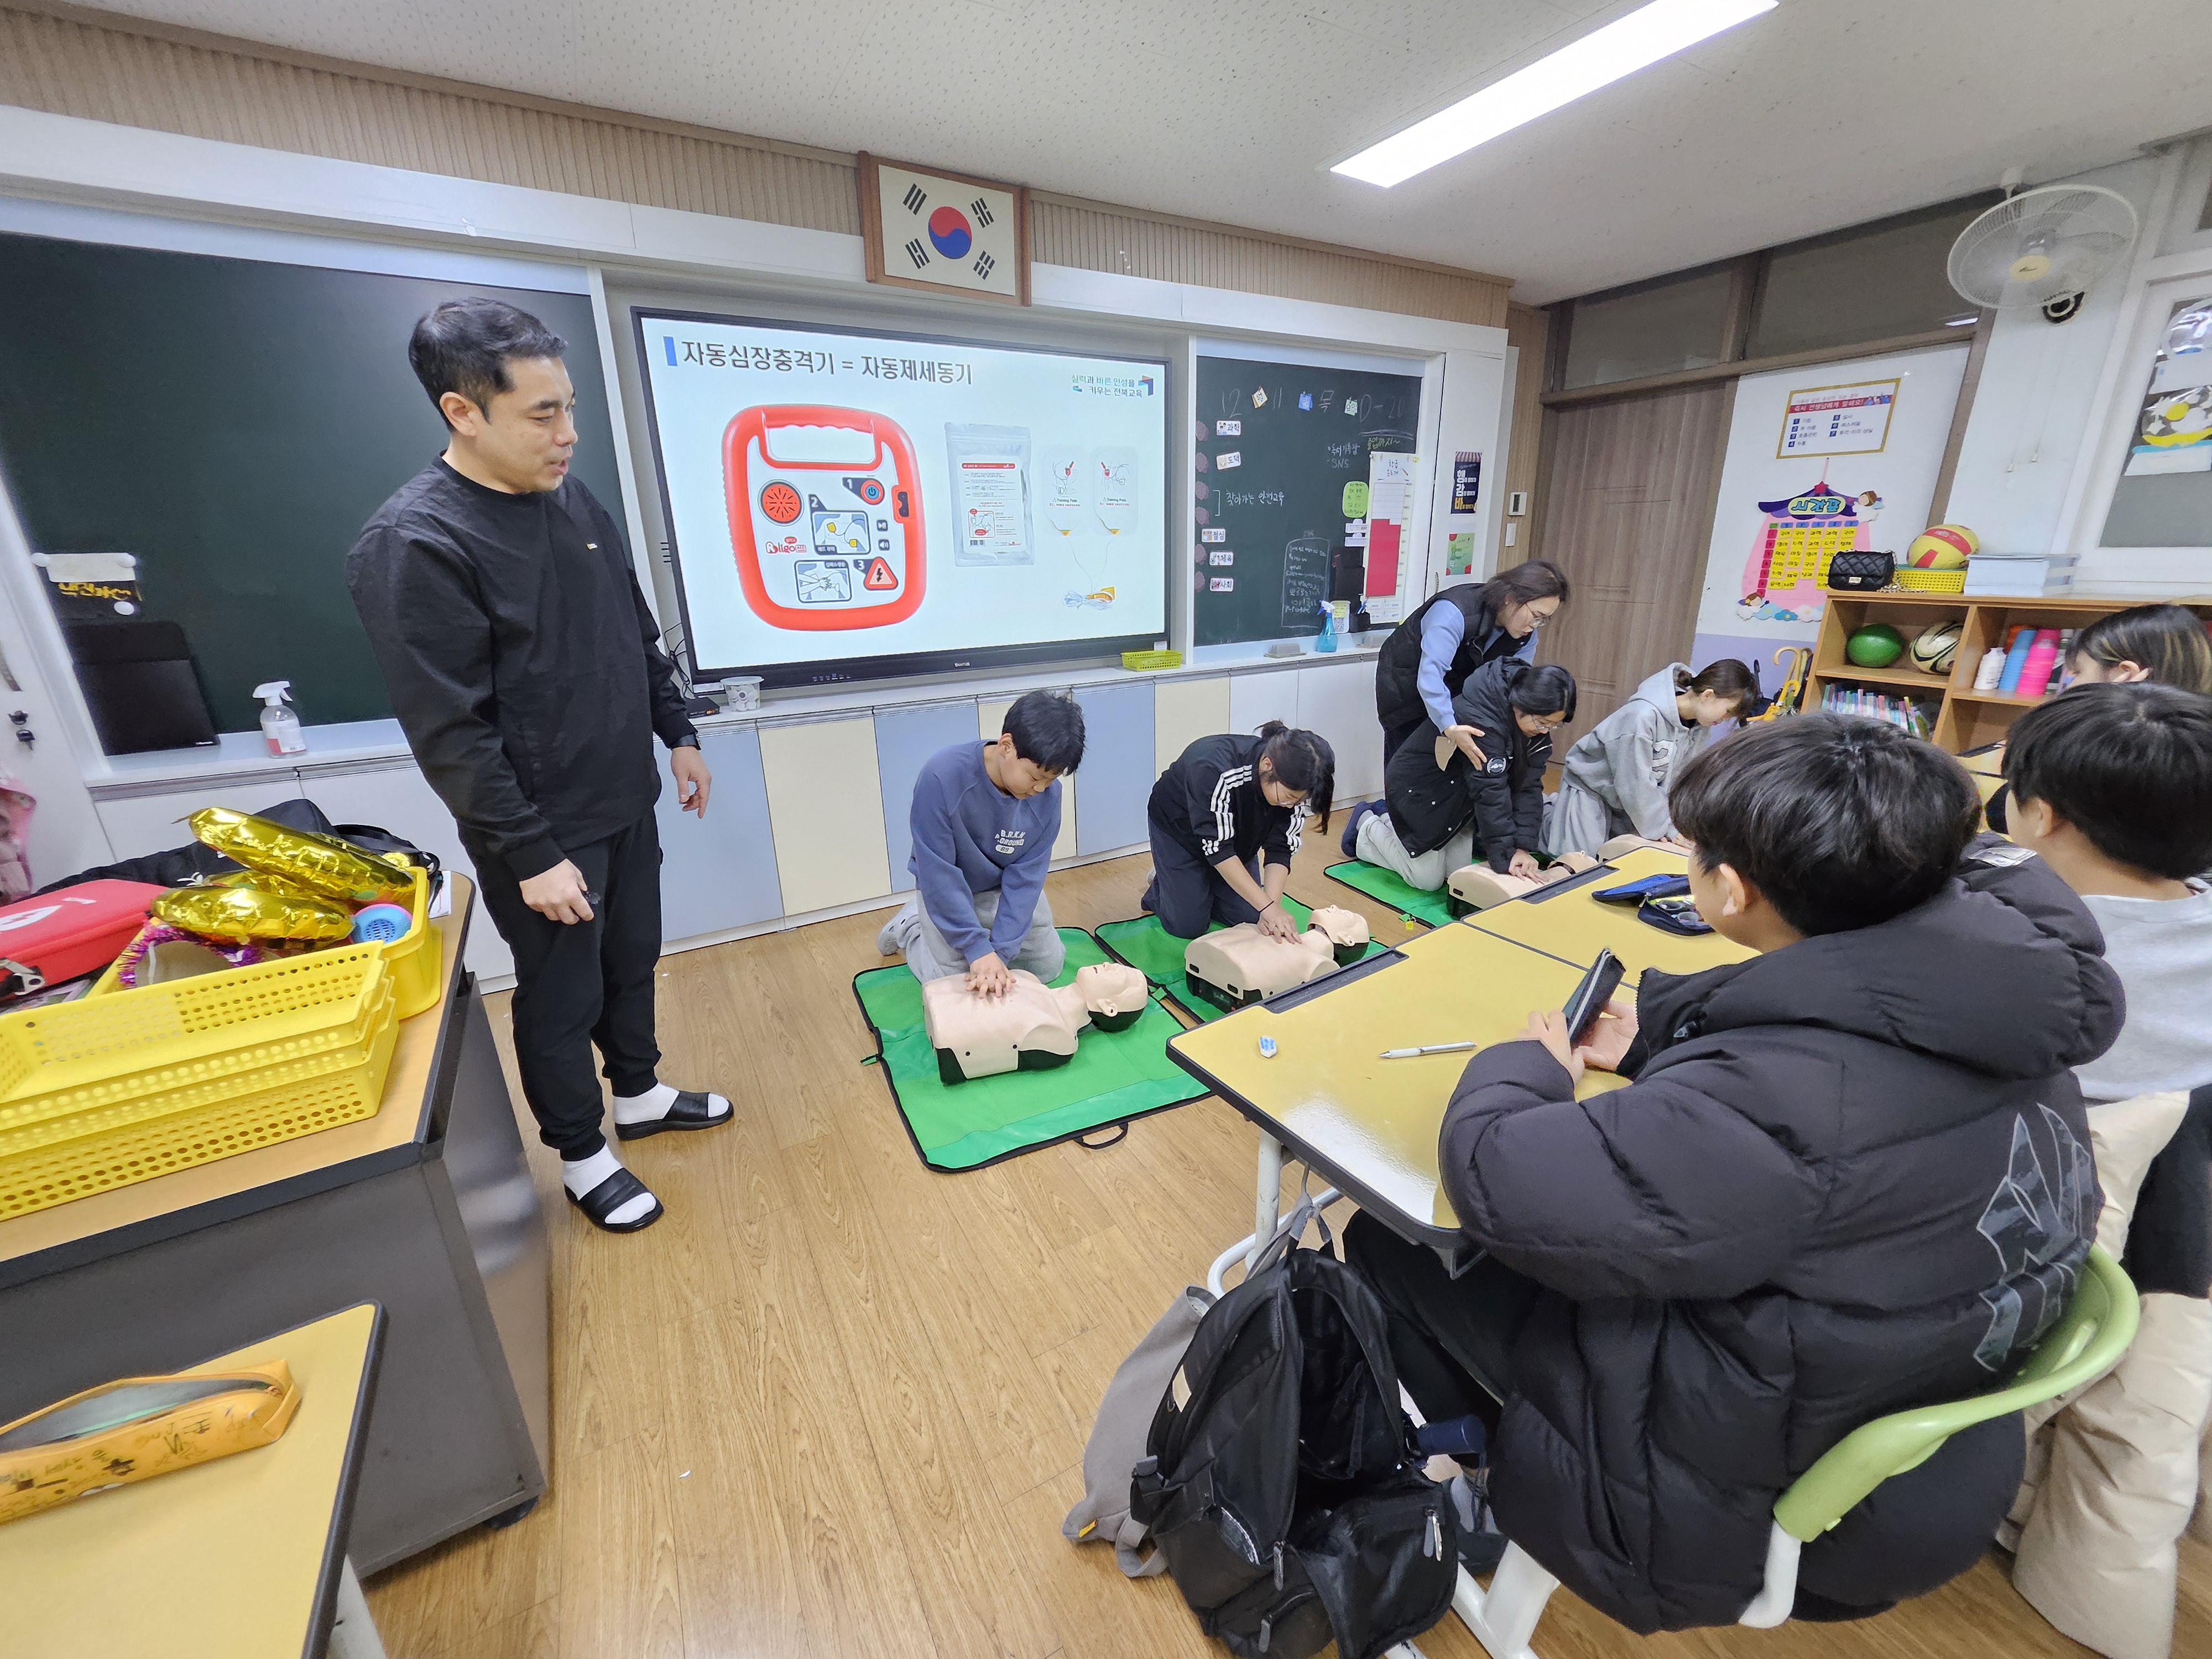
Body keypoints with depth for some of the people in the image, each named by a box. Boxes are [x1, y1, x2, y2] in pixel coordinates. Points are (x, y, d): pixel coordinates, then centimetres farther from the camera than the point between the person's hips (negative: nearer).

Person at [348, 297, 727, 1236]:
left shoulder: (574, 501, 3)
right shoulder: (412, 543, -19)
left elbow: (639, 636, 13)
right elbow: (449, 733, -20)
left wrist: (678, 734, 14)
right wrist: (531, 855, -19)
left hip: (626, 804, 7)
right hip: (541, 832, -7)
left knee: (632, 961, 21)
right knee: (563, 999, 10)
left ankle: (640, 1097, 44)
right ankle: (581, 1155, 33)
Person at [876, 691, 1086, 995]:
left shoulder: (1047, 793, -24)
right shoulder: (942, 777, -35)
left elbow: (1026, 877, -21)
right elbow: (939, 874, -30)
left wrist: (1001, 951, -28)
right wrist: (978, 950, -30)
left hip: (1006, 888, 4)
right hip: (946, 890, -3)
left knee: (1050, 966, 8)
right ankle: (910, 927, 23)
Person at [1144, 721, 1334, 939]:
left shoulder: (1295, 785, -26)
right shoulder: (1213, 768, -42)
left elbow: (1279, 850, -22)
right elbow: (1218, 848, -39)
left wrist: (1272, 910, -35)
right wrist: (1267, 907, -39)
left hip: (1238, 835, 5)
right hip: (1178, 829, -5)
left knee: (1247, 918, -1)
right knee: (1189, 925, -8)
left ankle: (1202, 889, 26)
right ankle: (1159, 884, 22)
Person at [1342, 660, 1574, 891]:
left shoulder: (1536, 718, -11)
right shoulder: (1480, 720, -36)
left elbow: (1529, 785, -12)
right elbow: (1490, 793, -35)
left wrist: (1523, 847, -20)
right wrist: (1506, 857, -31)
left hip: (1459, 792, 8)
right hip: (1417, 787, -8)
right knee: (1427, 880, 1)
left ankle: (1387, 819, 28)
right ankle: (1368, 825, 21)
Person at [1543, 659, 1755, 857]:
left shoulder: (1700, 727, -9)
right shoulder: (1643, 716, -34)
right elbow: (1636, 785, -29)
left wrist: (1669, 825, -16)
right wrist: (1662, 827, -20)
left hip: (1627, 799, 8)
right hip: (1590, 785, -8)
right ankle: (1549, 812, 16)